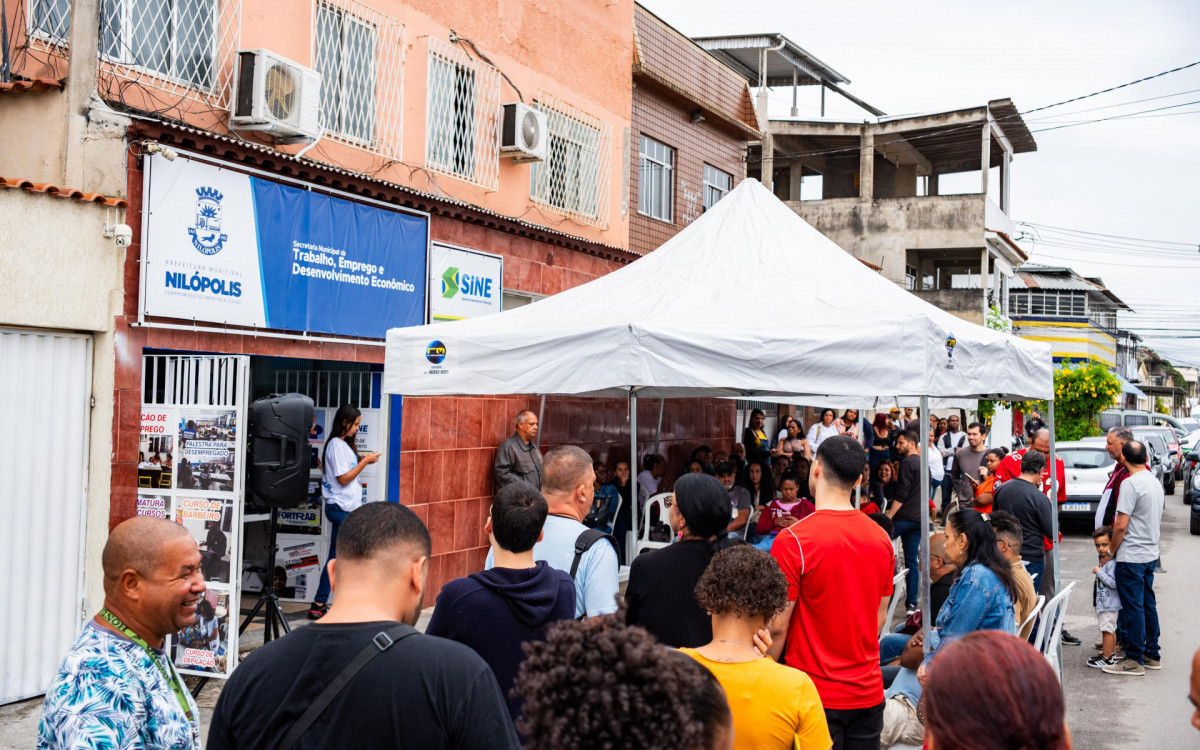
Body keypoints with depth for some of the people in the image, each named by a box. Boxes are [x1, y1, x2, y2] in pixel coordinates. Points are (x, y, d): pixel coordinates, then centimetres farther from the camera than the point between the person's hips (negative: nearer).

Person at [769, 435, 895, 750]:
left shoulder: (792, 540, -17)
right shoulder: (881, 538, 2)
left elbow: (777, 626, -14)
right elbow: (880, 617, 10)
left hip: (816, 696, -5)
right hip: (869, 693, 5)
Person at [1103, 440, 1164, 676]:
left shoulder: (1130, 484, -18)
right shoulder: (1156, 482, 10)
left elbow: (1121, 525, -20)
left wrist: (1111, 550, -6)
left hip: (1131, 556, -9)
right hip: (1150, 553, 9)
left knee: (1133, 607, -3)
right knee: (1148, 605, 15)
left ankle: (1134, 660, 3)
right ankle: (1152, 655, 23)